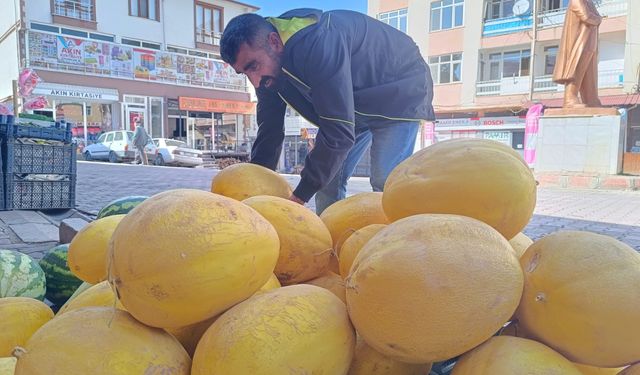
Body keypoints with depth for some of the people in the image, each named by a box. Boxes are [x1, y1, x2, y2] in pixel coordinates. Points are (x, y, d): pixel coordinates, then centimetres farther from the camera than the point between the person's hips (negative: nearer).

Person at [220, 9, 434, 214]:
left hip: (399, 91, -7)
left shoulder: (317, 44, -39)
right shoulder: (267, 69, -12)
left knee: (386, 185, -19)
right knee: (326, 177, 0)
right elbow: (269, 131, -3)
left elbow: (338, 132, -39)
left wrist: (299, 196, -32)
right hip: (354, 104, 8)